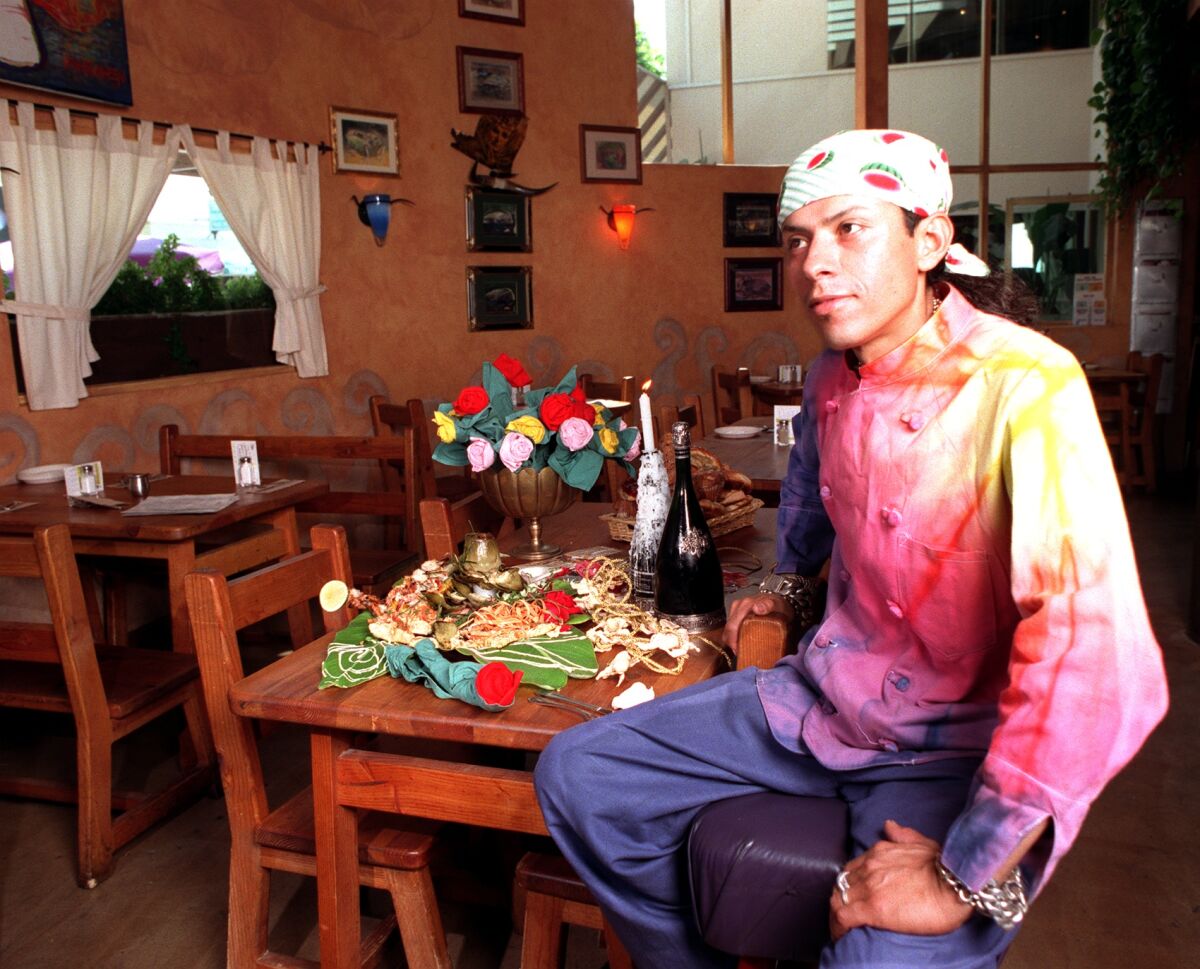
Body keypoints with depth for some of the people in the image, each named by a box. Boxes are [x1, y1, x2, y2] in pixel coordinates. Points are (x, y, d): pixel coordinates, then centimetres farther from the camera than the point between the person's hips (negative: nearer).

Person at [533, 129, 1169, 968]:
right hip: (823, 700, 7)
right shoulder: (832, 378, 1)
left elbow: (1101, 668, -32)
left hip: (954, 748, -6)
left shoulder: (1025, 388, -24)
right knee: (575, 777, 3)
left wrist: (967, 877, -29)